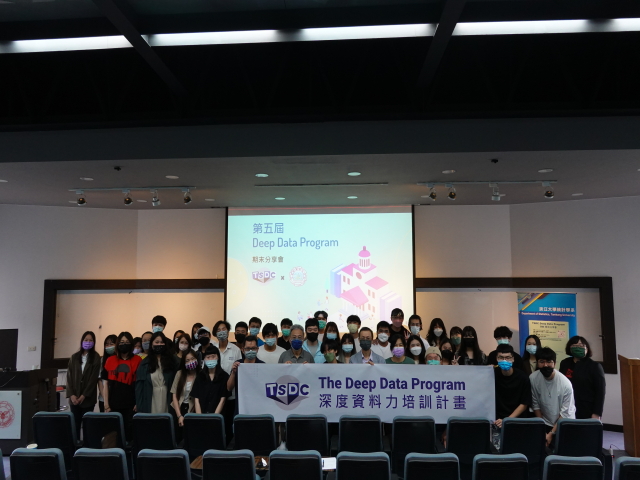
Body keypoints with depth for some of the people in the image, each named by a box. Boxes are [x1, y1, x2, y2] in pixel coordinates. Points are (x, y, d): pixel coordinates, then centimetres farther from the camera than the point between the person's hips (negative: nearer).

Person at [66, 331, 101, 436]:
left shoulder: (96, 357, -1)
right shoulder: (74, 357, 8)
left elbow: (94, 378, -6)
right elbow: (69, 376, 4)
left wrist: (84, 395, -11)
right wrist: (71, 394, -6)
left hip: (88, 398, -2)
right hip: (74, 397, 3)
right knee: (75, 423, 2)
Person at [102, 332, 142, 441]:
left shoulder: (137, 360, 0)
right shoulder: (110, 360, 6)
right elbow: (106, 383, 8)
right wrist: (106, 404, 2)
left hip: (130, 405, -2)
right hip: (113, 404, 2)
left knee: (129, 431, 1)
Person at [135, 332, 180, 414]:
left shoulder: (173, 360, 5)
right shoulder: (145, 363, 5)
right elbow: (139, 385, 2)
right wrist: (139, 405, -5)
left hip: (167, 400, 0)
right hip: (150, 402, 0)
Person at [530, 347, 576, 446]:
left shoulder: (565, 384, -25)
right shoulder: (533, 378, -18)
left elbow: (564, 413, -19)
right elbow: (535, 404, -7)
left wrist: (551, 433, -19)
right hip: (545, 424, 2)